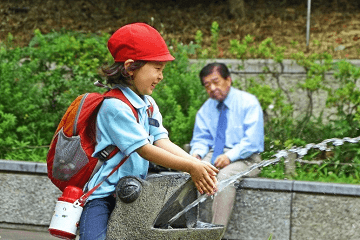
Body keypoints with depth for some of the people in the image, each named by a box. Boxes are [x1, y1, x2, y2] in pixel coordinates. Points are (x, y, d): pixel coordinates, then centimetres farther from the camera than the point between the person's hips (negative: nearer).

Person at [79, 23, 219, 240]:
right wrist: (191, 168, -21)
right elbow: (145, 150, -20)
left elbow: (163, 142, -1)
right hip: (103, 195, -8)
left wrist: (199, 165, -16)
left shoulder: (148, 104, 11)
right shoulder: (115, 106, -17)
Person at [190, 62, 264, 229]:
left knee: (226, 174, -36)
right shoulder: (205, 109, 15)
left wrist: (230, 156, -25)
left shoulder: (248, 102, -3)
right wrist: (196, 153, -11)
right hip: (214, 155, 5)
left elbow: (252, 140, -11)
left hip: (244, 157, -5)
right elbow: (201, 139, 13)